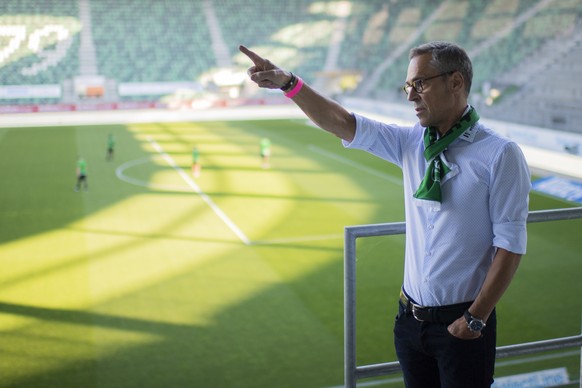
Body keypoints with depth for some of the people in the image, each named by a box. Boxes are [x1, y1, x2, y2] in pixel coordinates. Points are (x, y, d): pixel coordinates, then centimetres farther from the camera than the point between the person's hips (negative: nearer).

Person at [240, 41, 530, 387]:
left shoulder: (500, 154, -11)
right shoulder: (411, 143, 3)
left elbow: (511, 244, -12)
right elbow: (342, 124, 0)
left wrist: (476, 319, -13)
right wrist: (288, 83, -11)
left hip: (461, 325, -5)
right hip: (411, 318, 5)